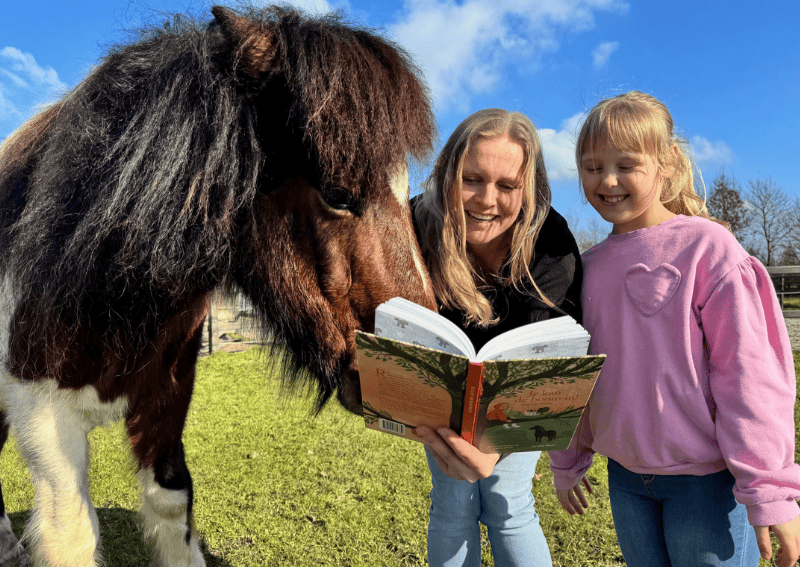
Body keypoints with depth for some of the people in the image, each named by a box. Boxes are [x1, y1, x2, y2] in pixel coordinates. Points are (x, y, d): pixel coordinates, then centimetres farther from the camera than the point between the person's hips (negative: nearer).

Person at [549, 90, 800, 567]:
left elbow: (749, 370, -13)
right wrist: (567, 463, 15)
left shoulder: (706, 247, -12)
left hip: (706, 478, -4)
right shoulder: (588, 267, 3)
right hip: (625, 475, 5)